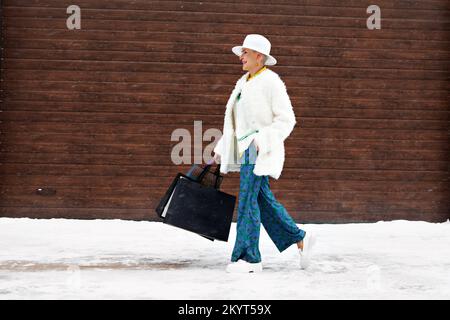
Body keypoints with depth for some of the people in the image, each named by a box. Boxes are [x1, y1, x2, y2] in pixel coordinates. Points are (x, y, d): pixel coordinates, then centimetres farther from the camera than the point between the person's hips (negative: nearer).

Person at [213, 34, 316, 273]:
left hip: (260, 151, -9)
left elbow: (286, 120, -12)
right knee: (264, 200, 11)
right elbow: (234, 122, 22)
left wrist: (263, 141, -21)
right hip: (245, 150, 9)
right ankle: (300, 239, 22)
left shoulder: (270, 82, -10)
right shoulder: (244, 83, 16)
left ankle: (249, 258, -3)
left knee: (247, 201, -9)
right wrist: (221, 150, 20)